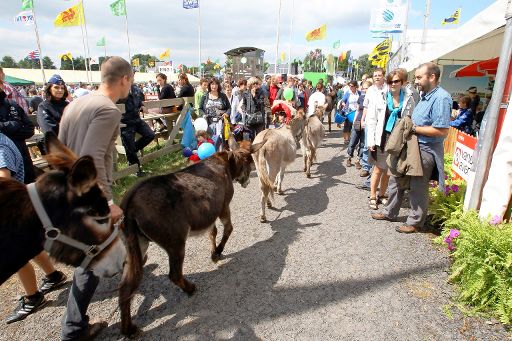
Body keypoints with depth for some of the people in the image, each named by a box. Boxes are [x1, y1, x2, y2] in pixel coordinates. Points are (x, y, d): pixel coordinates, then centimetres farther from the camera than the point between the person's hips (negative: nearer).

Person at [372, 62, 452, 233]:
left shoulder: (441, 98, -20)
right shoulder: (425, 96, 11)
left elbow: (442, 131, -26)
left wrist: (414, 128, -18)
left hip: (425, 152, -9)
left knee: (418, 189, 5)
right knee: (396, 181, 17)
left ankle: (415, 222, 23)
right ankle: (389, 213, 33)